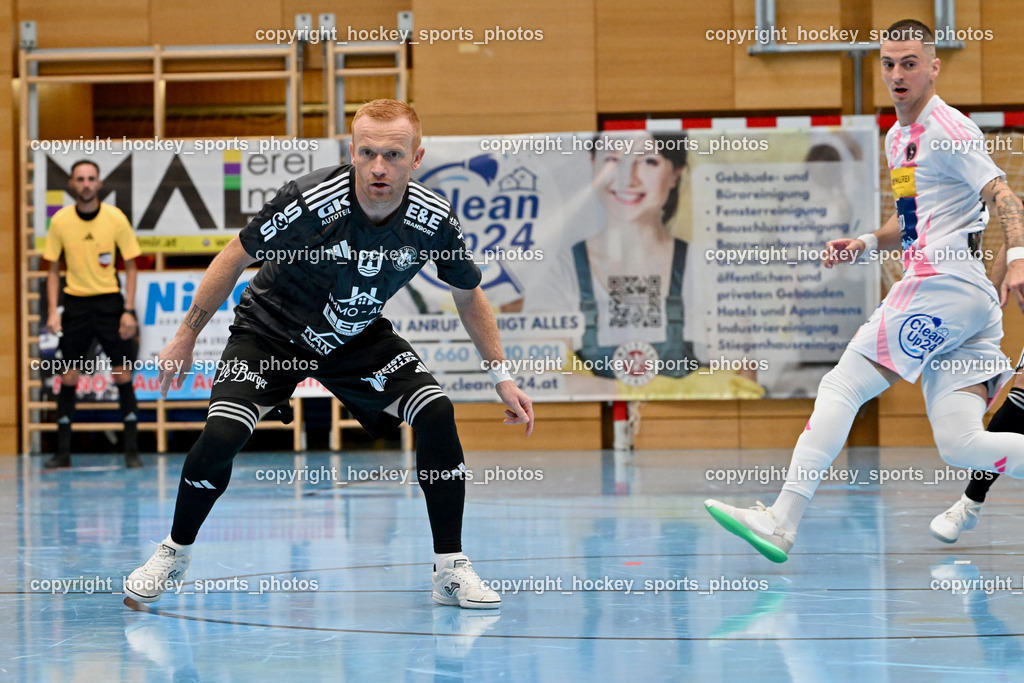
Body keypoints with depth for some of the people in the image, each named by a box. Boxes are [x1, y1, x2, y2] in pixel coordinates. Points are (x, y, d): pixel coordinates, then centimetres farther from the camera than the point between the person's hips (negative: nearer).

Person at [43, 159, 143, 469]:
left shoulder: (116, 218, -6)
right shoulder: (60, 221, -3)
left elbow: (130, 267, 1)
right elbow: (53, 269, 6)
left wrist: (129, 311, -7)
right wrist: (52, 311, -4)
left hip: (109, 301, -1)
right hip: (75, 304, 1)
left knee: (123, 375, -4)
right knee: (68, 378, 1)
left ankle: (132, 451, 3)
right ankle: (63, 452, 8)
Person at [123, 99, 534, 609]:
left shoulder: (433, 220, -21)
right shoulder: (310, 201, -31)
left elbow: (469, 296, 0)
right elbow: (235, 257, -15)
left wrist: (501, 376, 0)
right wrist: (187, 336, -8)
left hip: (360, 337, 3)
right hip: (270, 331, -3)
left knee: (436, 414, -18)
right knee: (222, 436, -22)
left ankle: (450, 570, -5)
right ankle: (174, 553, 5)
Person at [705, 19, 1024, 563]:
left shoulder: (948, 130, -5)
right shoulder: (897, 137, 24)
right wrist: (867, 244, 17)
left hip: (943, 284, -9)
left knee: (841, 387, -9)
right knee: (958, 441, -2)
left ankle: (781, 522, -11)